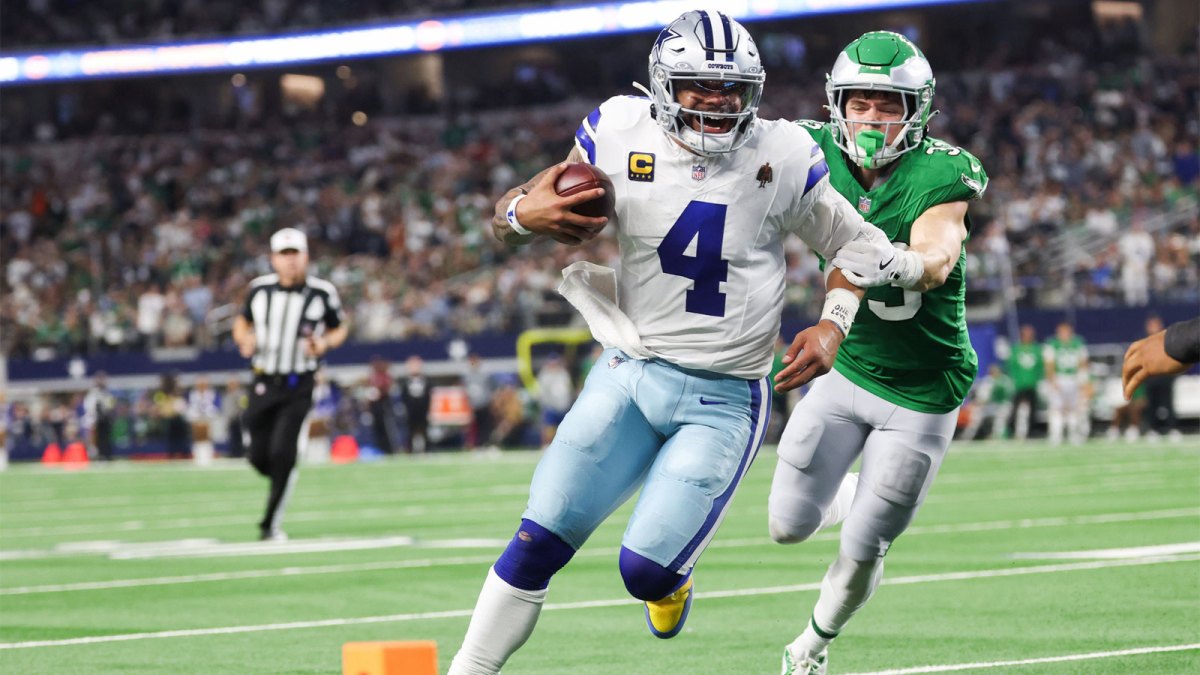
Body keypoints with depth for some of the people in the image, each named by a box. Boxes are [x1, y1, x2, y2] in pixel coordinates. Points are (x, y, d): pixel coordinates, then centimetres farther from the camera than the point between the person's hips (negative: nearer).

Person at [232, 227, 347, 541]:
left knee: (283, 454, -14)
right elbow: (242, 321, 16)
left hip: (299, 388, -3)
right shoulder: (260, 289, 0)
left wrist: (325, 343, -14)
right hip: (264, 384, 3)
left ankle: (271, 524, -2)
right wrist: (244, 339, -7)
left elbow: (340, 329, 8)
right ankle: (282, 480, 39)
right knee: (259, 458, 2)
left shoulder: (322, 293, -6)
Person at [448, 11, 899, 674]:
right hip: (627, 375, 2)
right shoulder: (620, 135, -7)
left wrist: (832, 326, -10)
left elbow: (857, 245, 7)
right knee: (538, 543, -6)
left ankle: (670, 583, 26)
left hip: (722, 400, -2)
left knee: (646, 570, -11)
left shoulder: (783, 158, -9)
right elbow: (513, 213, 3)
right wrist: (523, 213, -22)